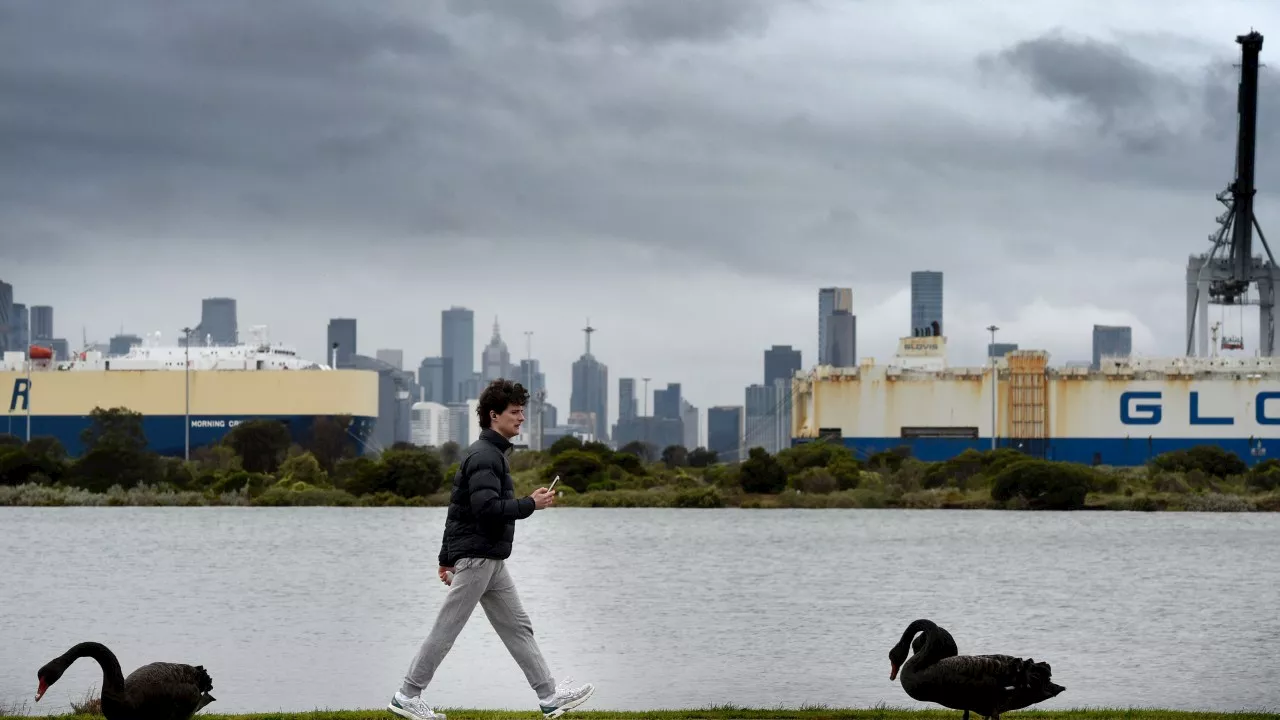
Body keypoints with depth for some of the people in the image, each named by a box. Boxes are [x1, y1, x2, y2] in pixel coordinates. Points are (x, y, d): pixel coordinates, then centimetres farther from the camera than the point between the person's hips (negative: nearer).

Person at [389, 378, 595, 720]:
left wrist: (447, 557, 20)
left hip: (490, 560, 10)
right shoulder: (485, 456, -15)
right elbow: (487, 508, -27)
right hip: (478, 557, -10)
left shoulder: (489, 454, 17)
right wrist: (531, 504, -18)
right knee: (446, 630, -4)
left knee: (518, 628, 8)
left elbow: (457, 508, 19)